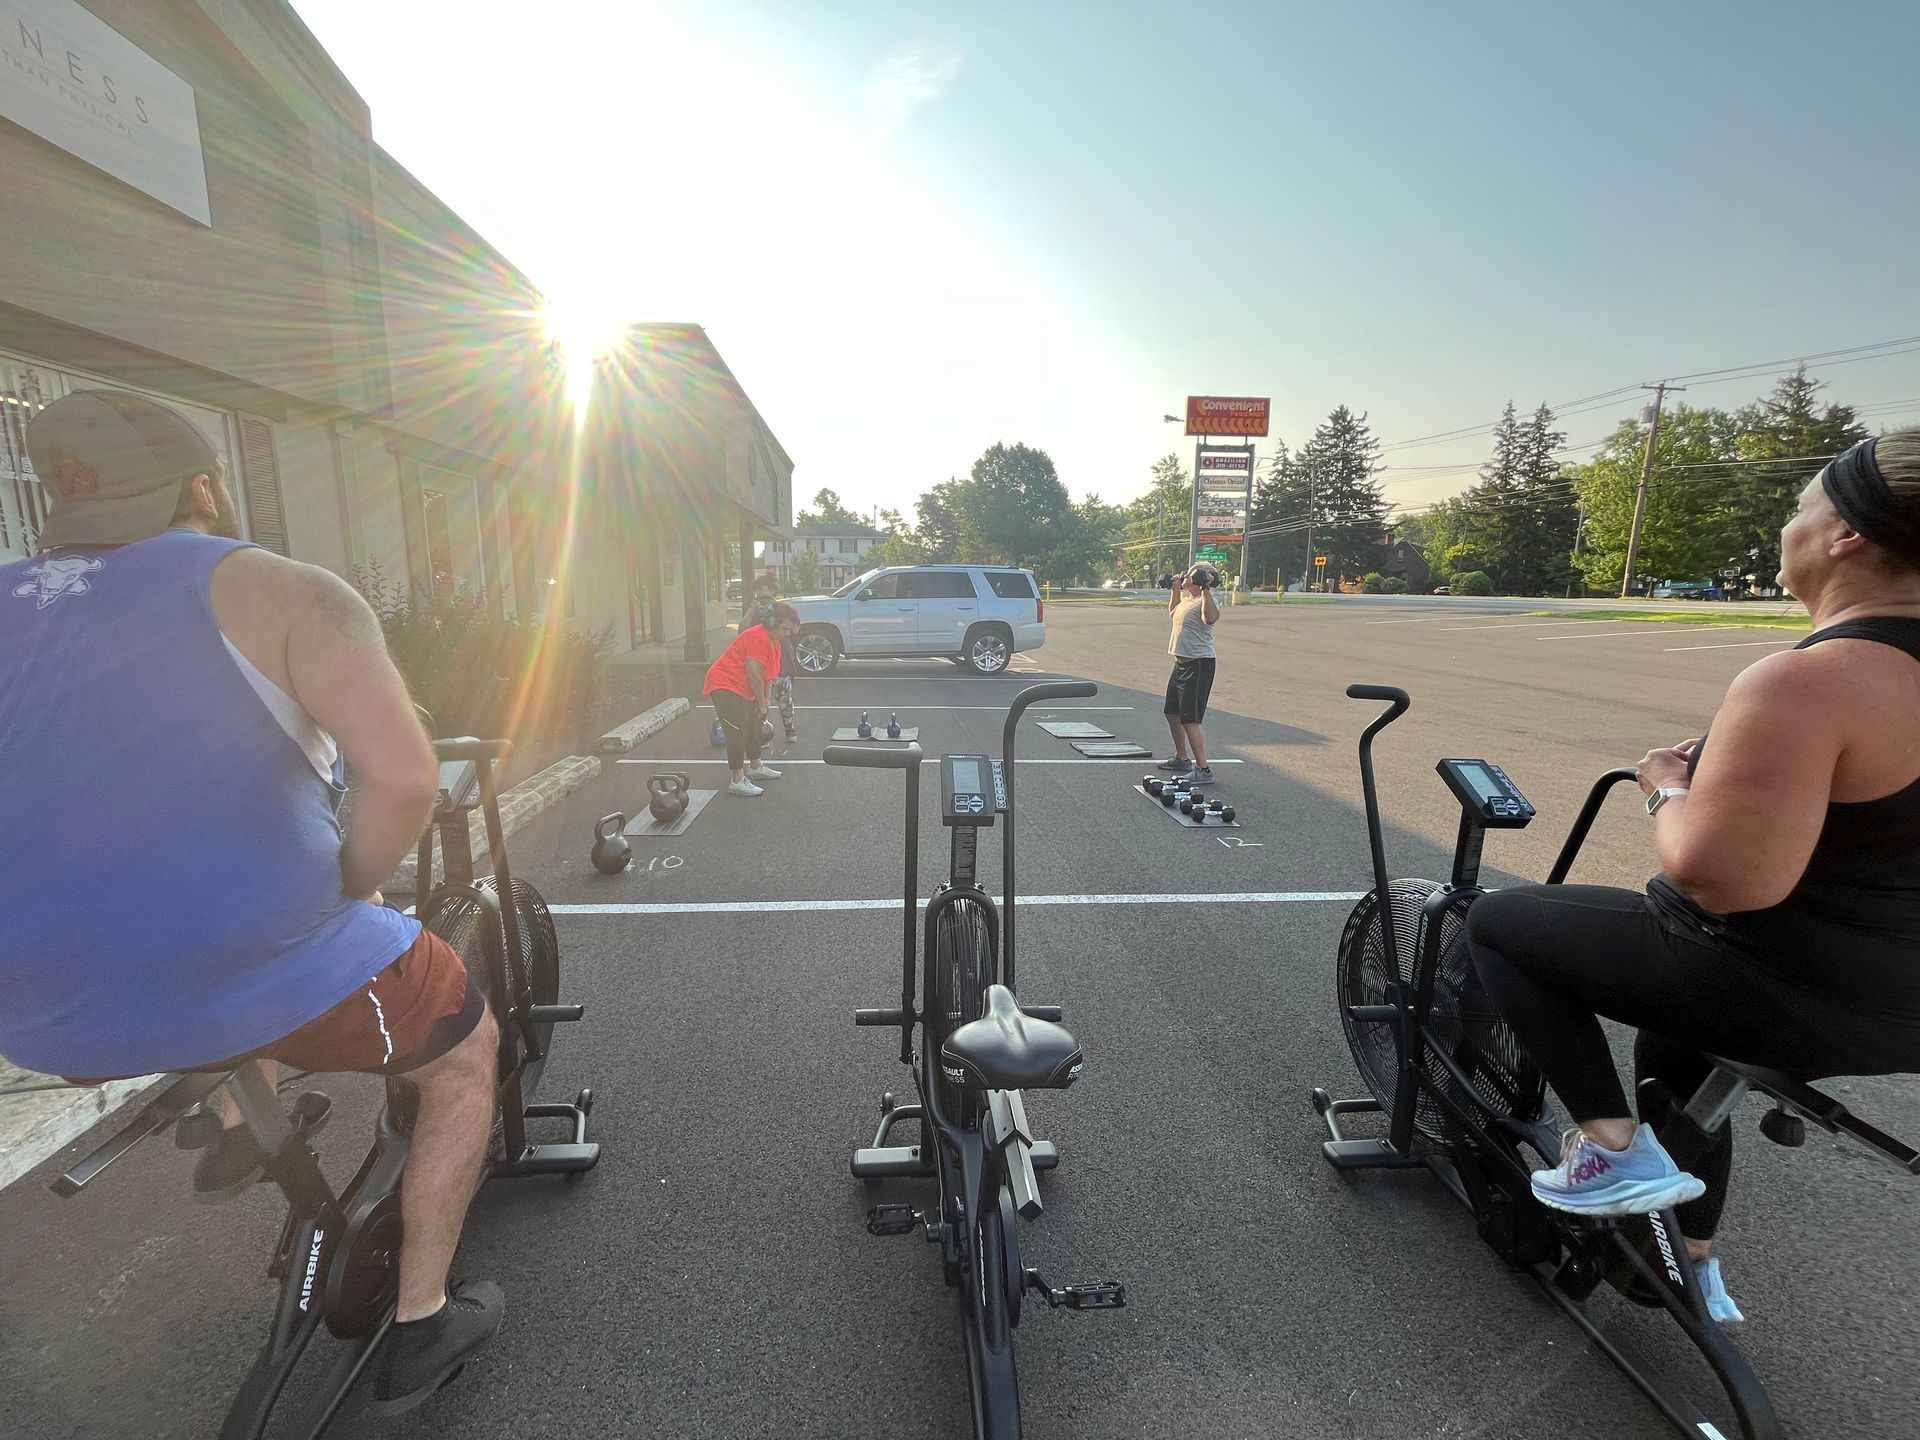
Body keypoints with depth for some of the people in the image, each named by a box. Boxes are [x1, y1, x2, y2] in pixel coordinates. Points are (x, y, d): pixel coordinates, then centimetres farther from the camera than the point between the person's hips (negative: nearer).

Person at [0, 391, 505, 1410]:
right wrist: (350, 888, -4)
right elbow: (404, 775, -22)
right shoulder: (284, 591, -7)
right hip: (265, 979, -6)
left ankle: (242, 1123, 51)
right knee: (467, 1052, 20)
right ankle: (420, 1326, 28)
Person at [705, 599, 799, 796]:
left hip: (743, 690, 11)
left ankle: (756, 768, 38)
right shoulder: (759, 638, -25)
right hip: (724, 686, -11)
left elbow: (769, 675, 9)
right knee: (738, 731, -15)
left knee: (754, 726, 21)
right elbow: (754, 676, -24)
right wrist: (762, 703, -13)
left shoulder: (774, 641, 7)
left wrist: (765, 702, 3)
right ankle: (737, 781, -14)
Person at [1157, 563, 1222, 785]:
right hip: (1181, 663, 11)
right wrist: (1175, 588, 29)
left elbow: (1210, 617, -40)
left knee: (1190, 719, -13)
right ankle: (1181, 758, 36)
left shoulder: (1206, 600, -16)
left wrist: (1206, 589, -38)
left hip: (1199, 665, -11)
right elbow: (1173, 612, 35)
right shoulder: (1186, 599, 13)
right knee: (1172, 712, 21)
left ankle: (1203, 770, -9)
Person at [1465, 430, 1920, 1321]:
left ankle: (1614, 1149, 4)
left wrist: (1667, 788, -12)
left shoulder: (1802, 682, -28)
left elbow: (1717, 875, -31)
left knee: (1500, 921, 3)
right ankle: (1696, 1262, 48)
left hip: (1785, 991, -9)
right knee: (1673, 1038, 35)